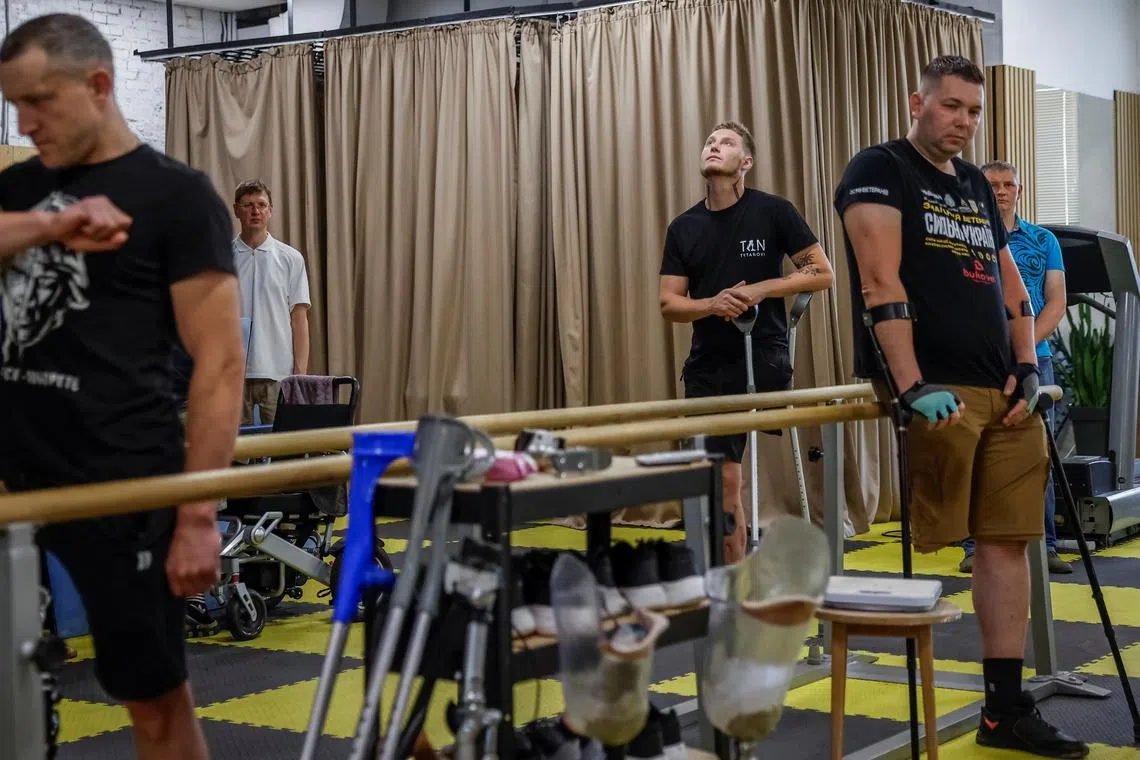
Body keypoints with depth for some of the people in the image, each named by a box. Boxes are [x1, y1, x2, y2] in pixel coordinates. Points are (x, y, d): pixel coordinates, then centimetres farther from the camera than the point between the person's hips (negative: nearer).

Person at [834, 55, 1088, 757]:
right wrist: (913, 388, -24)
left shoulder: (977, 186, 21)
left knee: (1007, 540, 5)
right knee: (928, 548, -9)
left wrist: (1027, 367, 7)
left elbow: (1009, 281, 24)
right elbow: (880, 284, -14)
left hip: (1001, 389, 7)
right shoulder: (880, 171, -2)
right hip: (935, 389, -7)